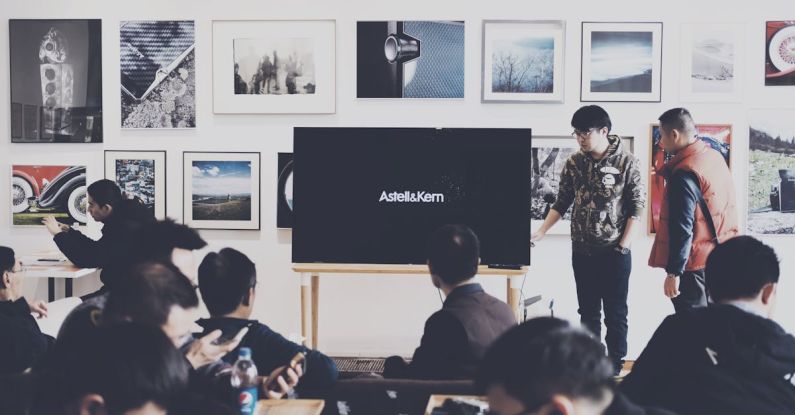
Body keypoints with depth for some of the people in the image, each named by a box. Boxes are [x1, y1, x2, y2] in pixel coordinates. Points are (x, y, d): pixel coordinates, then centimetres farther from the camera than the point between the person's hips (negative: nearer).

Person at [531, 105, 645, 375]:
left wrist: (624, 244, -12)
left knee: (615, 312, 4)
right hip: (582, 251, 4)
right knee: (588, 311, 11)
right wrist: (541, 232, -1)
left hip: (615, 252, -3)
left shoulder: (627, 162, -7)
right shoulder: (574, 163, 3)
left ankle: (615, 365, 15)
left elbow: (637, 206, -7)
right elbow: (562, 203, 8)